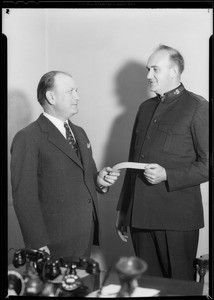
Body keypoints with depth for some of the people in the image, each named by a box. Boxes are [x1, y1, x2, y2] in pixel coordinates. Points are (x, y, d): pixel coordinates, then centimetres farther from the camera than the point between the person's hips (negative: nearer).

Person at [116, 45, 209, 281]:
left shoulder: (197, 107, -4)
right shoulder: (145, 108, 16)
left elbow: (206, 164, -8)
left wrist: (167, 175, -18)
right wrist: (122, 210, 16)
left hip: (177, 219, -6)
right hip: (140, 216, 6)